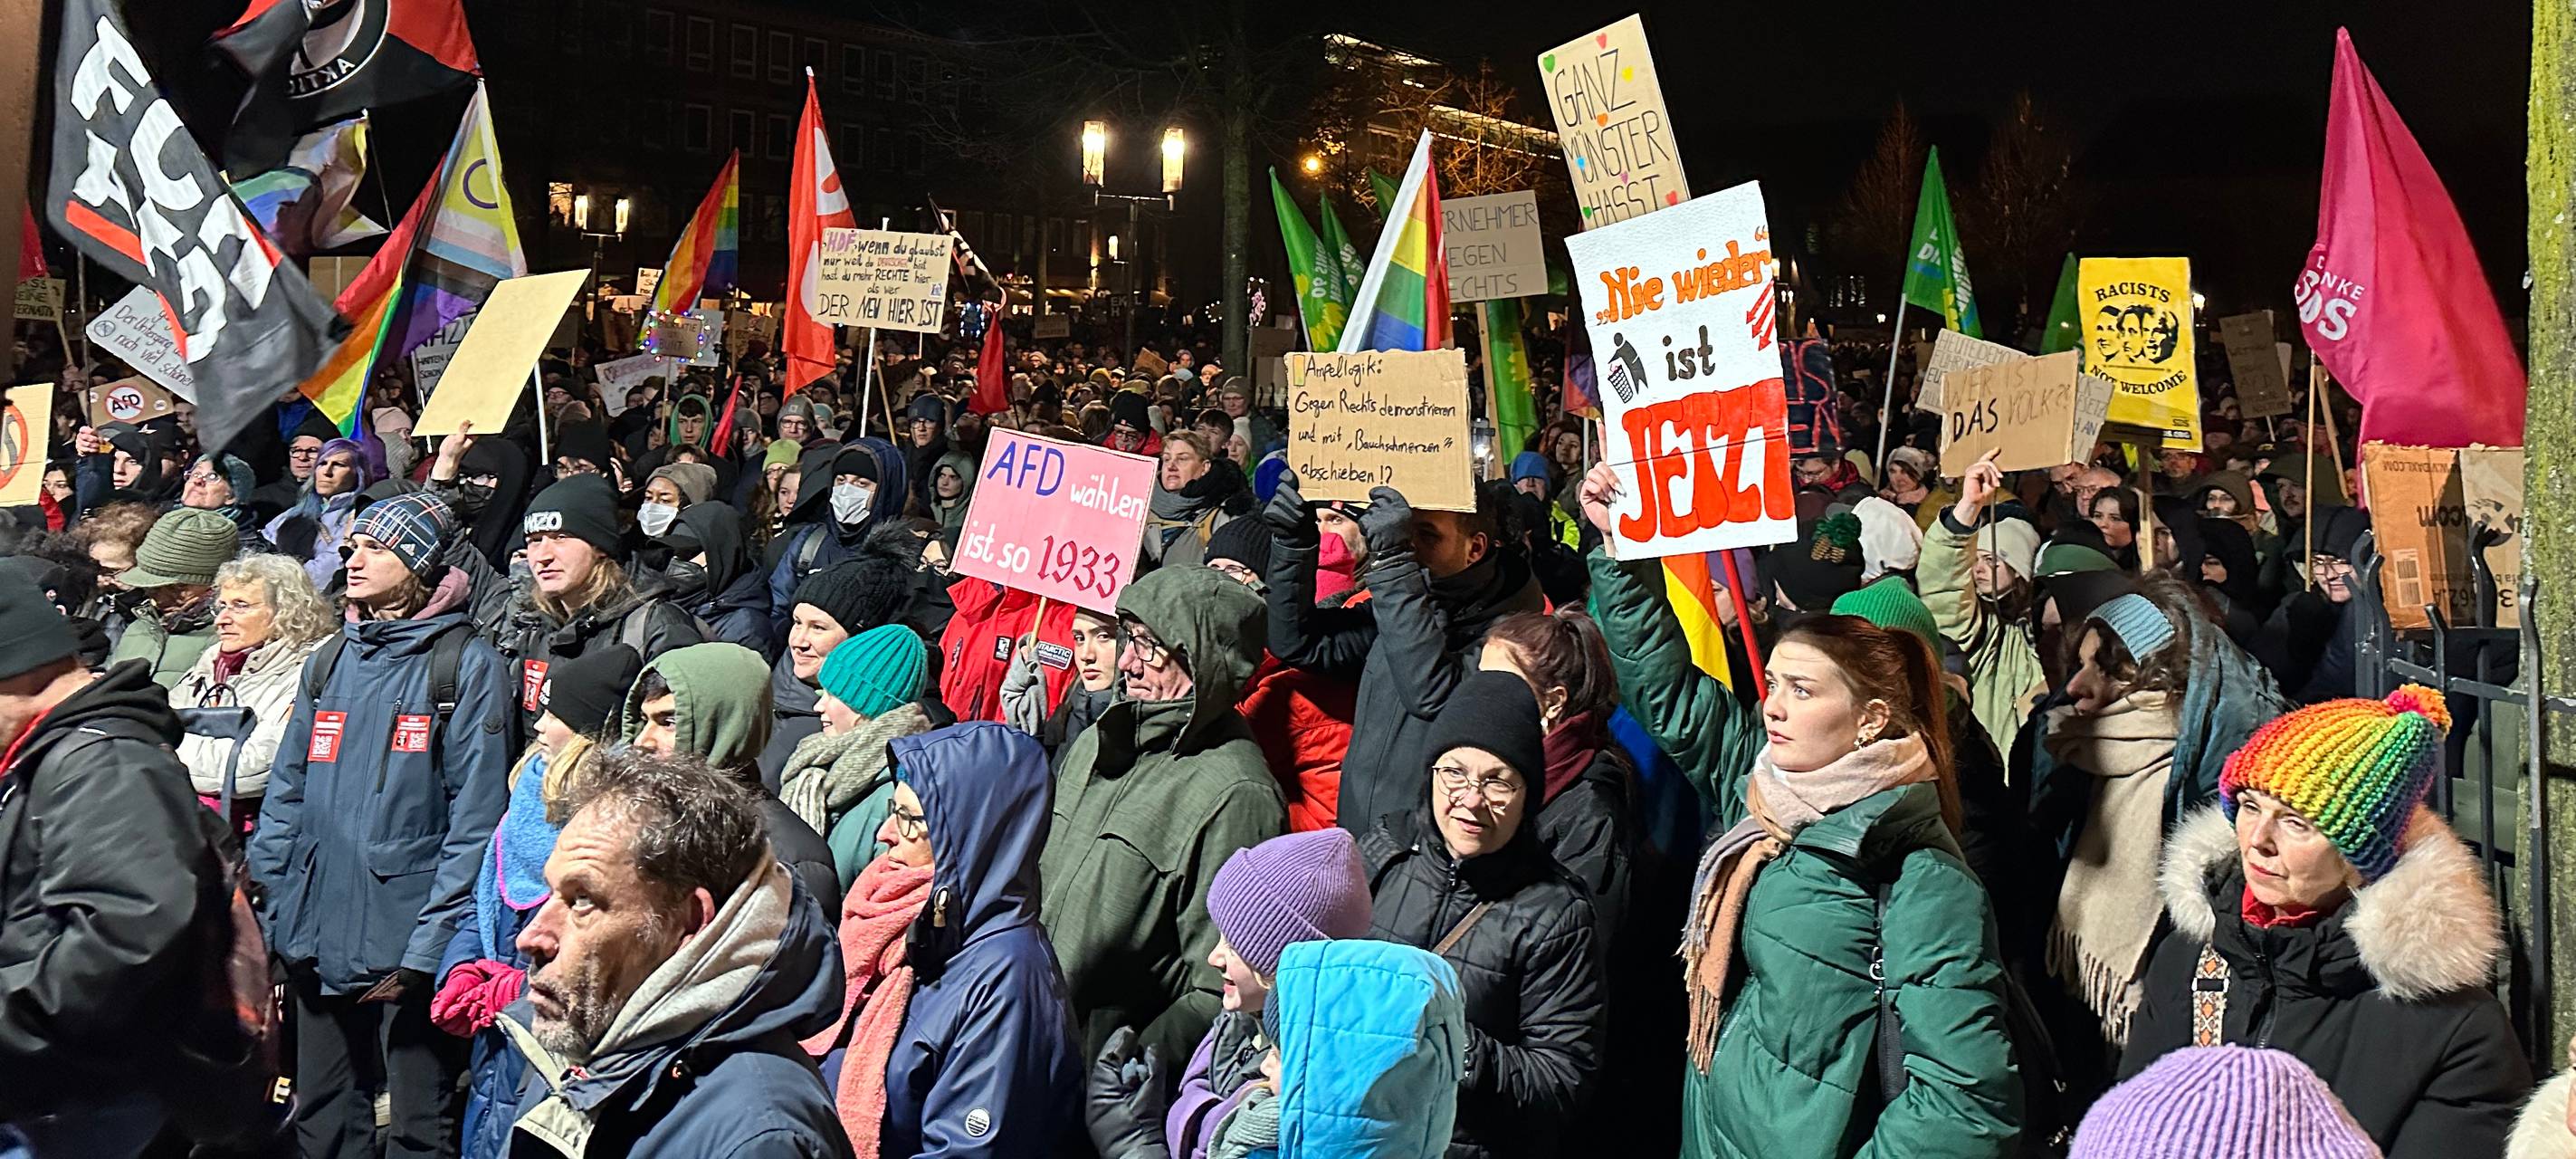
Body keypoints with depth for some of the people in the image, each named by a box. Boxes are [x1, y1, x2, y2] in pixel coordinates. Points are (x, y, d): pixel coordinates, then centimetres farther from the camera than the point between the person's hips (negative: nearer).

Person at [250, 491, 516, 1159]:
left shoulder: (466, 665, -6)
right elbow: (286, 791, 15)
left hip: (407, 944, -6)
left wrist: (429, 944, -16)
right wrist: (273, 911, 5)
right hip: (318, 937, 6)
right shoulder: (328, 662, 13)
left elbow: (474, 816, -11)